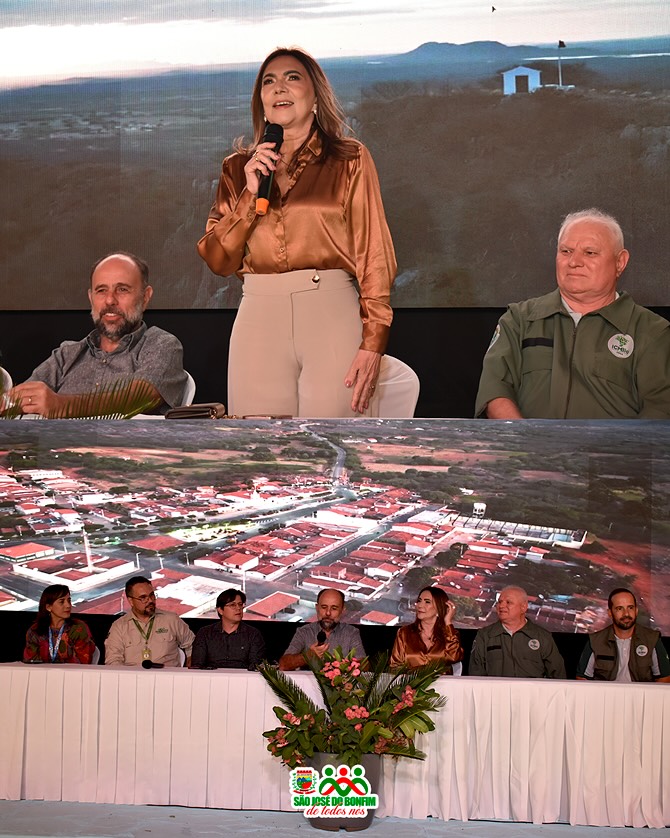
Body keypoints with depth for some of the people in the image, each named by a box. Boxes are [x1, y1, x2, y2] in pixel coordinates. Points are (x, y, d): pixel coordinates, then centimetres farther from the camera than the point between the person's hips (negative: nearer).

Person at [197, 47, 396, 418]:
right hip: (258, 317, 2)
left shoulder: (349, 159, 7)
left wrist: (373, 342, -8)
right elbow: (219, 261, 8)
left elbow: (374, 254, 1)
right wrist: (251, 192, -4)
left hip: (332, 314, -2)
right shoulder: (238, 169, 15)